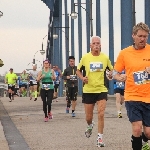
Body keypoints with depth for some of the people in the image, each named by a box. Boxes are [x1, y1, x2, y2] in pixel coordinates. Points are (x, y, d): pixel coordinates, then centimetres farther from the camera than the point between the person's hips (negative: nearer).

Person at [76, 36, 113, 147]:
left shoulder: (105, 57, -2)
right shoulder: (85, 57, -3)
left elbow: (111, 69, 13)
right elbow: (78, 70, 11)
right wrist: (82, 78, -8)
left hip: (102, 89, -1)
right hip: (88, 90, 1)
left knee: (101, 114, -11)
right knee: (88, 116, 9)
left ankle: (100, 138, -1)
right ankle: (90, 126, 45)